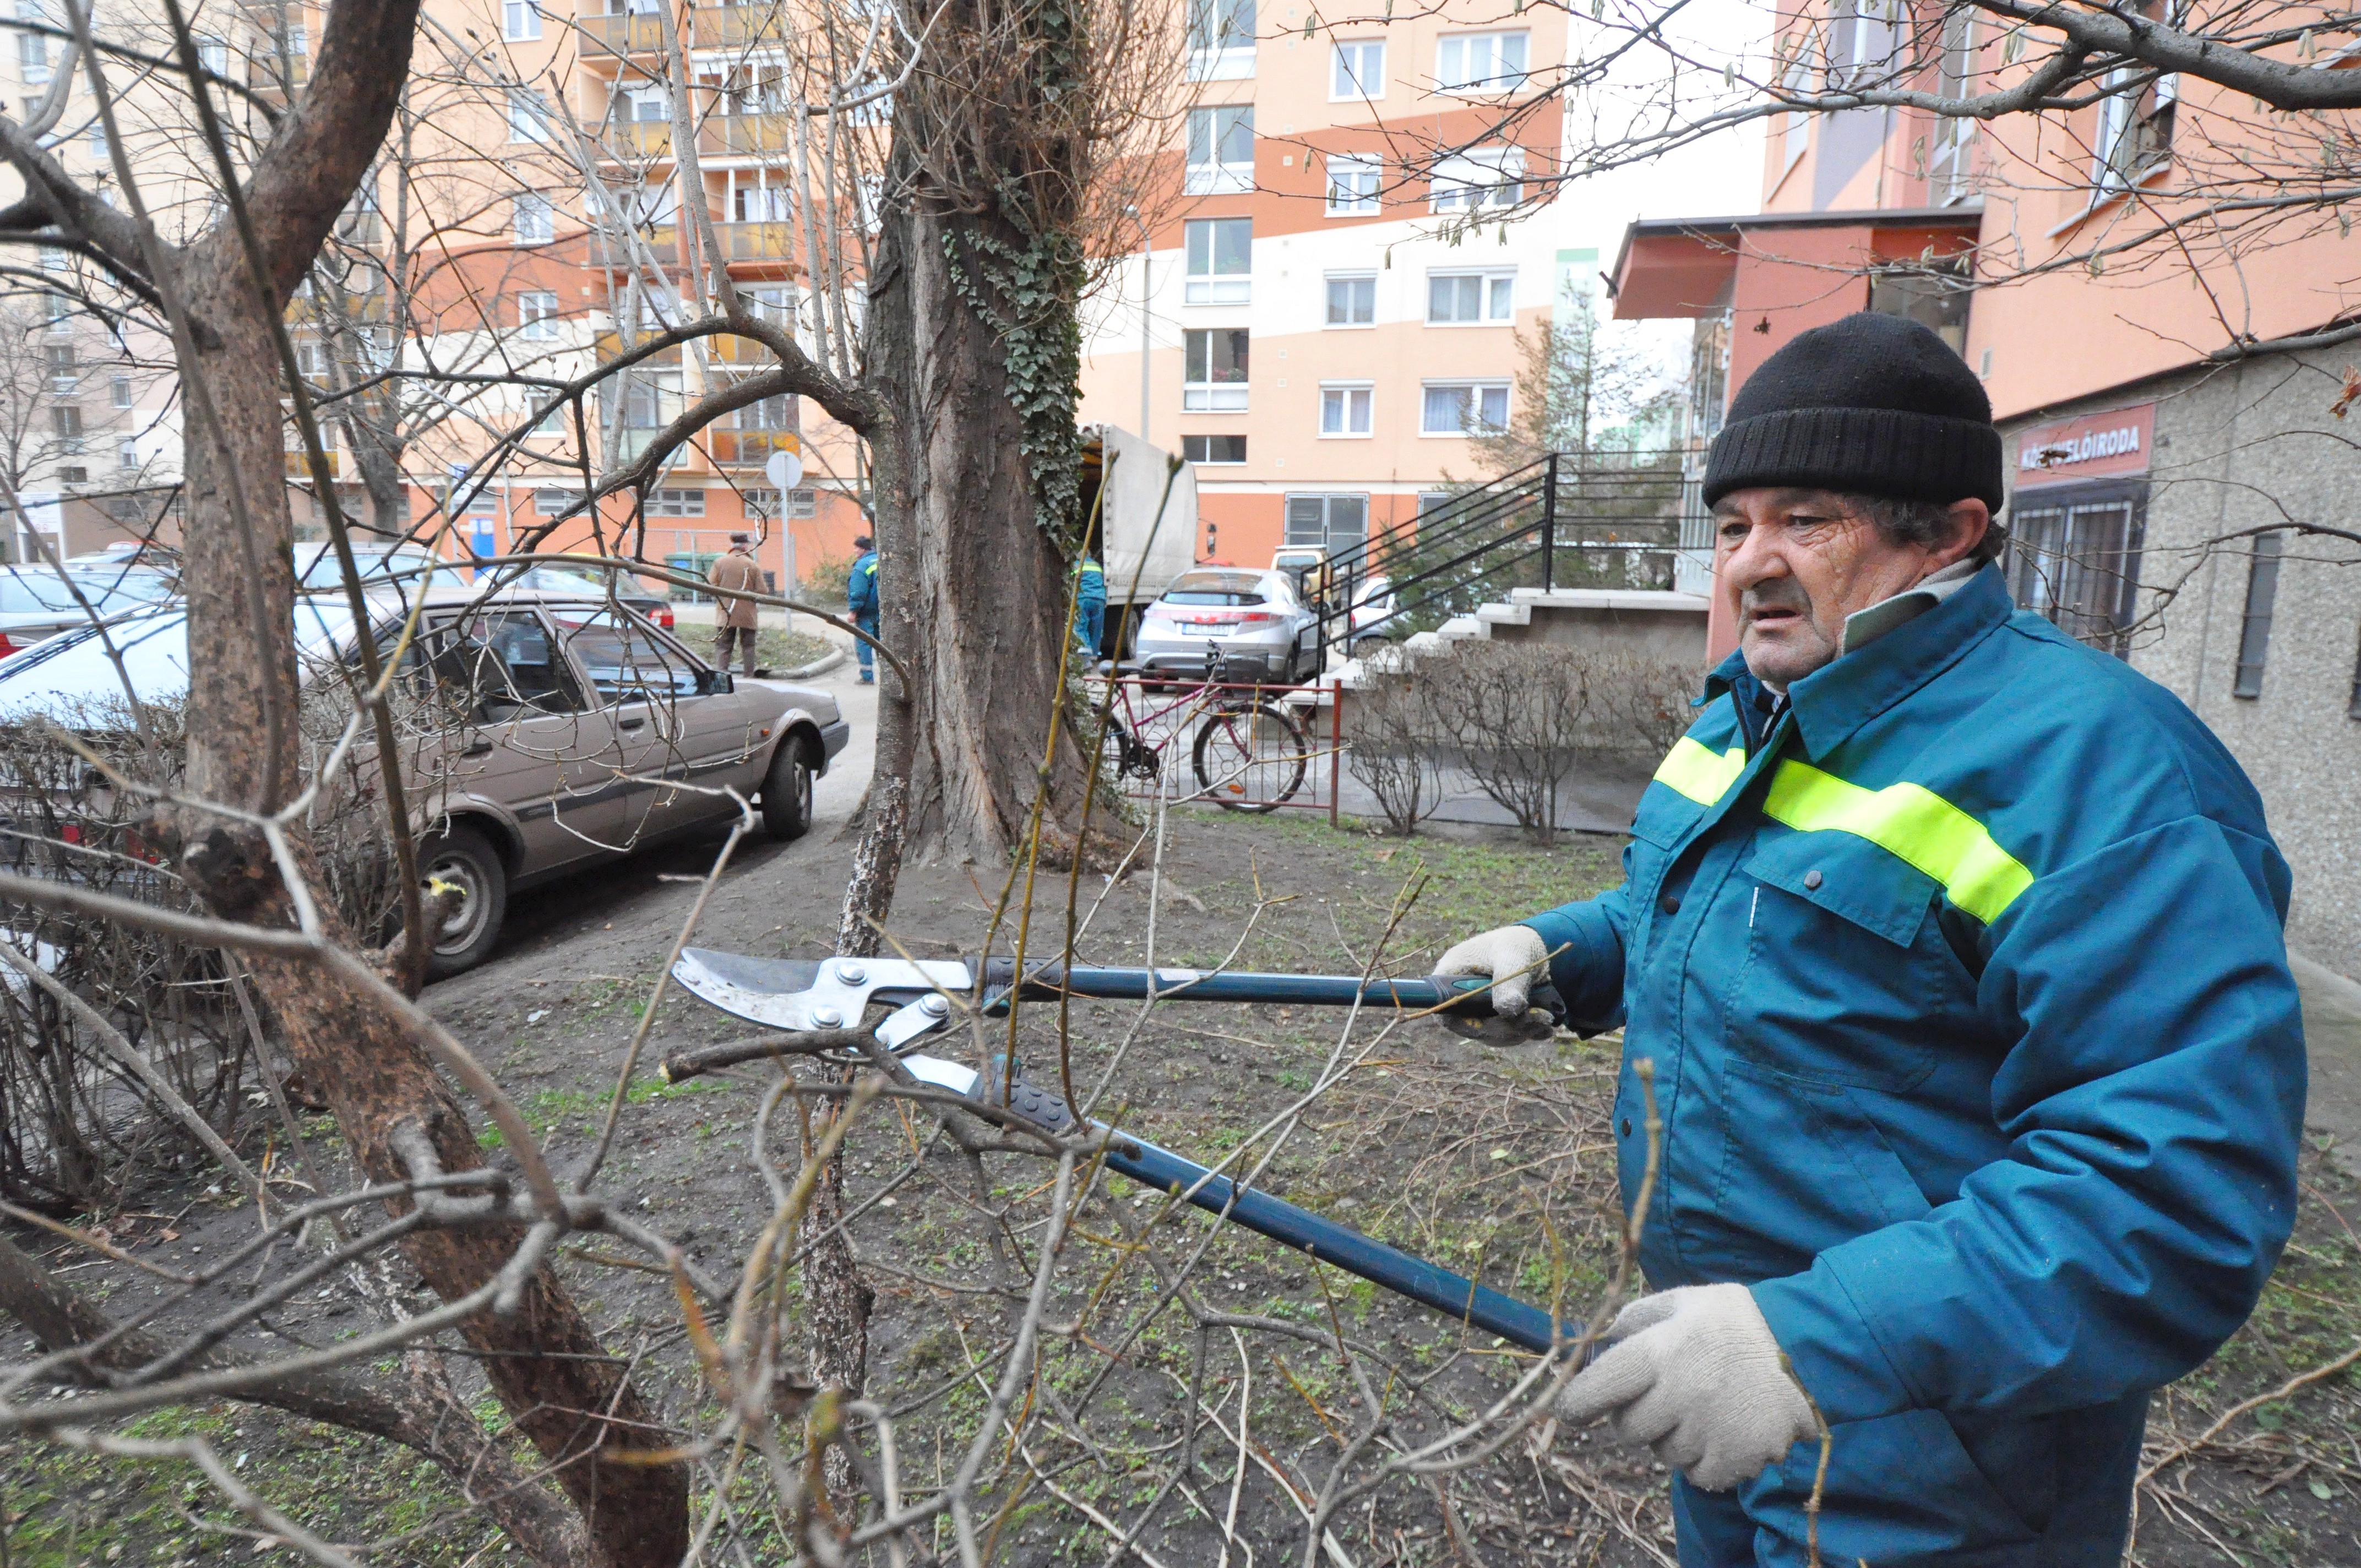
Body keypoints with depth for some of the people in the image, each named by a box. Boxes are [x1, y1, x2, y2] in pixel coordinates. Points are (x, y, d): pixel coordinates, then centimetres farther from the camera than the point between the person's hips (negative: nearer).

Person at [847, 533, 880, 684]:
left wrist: (853, 610, -13)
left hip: (866, 613, -7)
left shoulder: (862, 566, -14)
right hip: (881, 612, 8)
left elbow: (858, 592, -19)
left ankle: (868, 677, -3)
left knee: (864, 643, -2)